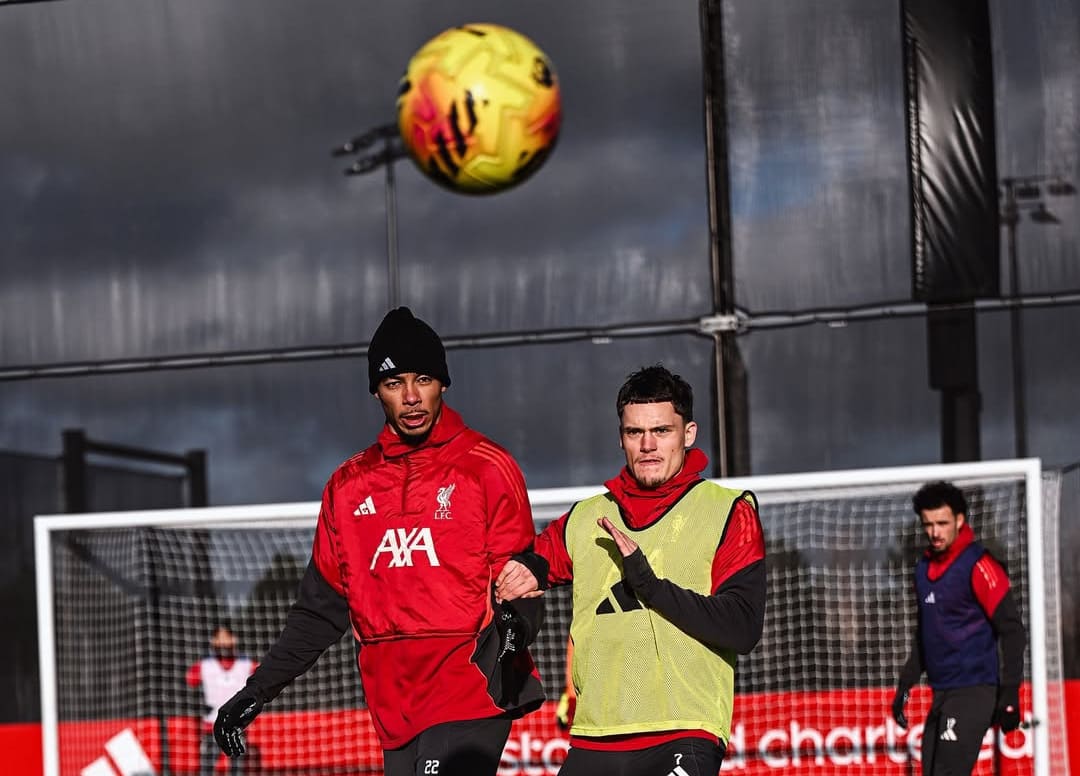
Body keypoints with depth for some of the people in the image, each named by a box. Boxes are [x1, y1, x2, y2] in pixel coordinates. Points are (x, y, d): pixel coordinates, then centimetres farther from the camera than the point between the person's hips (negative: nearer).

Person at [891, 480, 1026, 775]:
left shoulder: (978, 566, -12)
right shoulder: (924, 568, 12)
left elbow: (1012, 631, -13)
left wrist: (1009, 695, -17)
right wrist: (905, 684, 22)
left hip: (972, 691, -8)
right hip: (941, 692, 8)